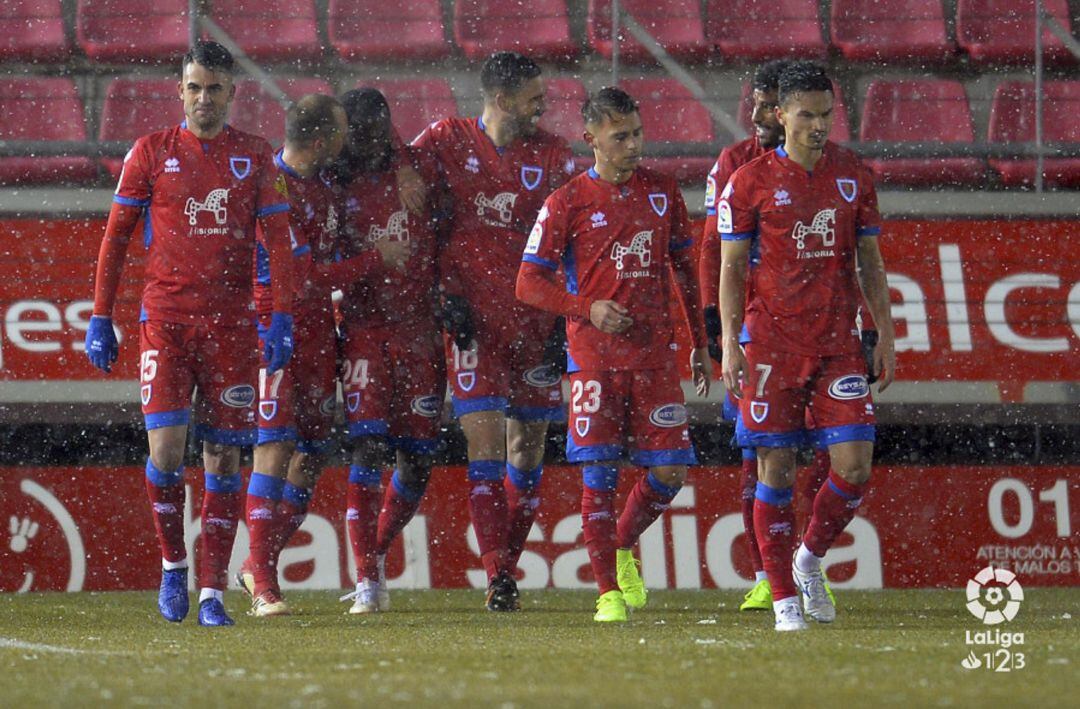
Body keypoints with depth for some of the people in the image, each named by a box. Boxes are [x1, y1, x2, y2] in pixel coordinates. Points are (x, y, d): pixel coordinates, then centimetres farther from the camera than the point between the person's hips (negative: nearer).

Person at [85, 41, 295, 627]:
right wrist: (100, 317, 3)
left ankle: (212, 591, 6)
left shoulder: (255, 157, 7)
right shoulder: (151, 153, 5)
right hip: (165, 322, -1)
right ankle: (173, 563, 10)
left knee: (224, 458, 1)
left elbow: (277, 242, 6)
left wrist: (282, 318, -5)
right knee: (166, 449, -13)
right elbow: (115, 237, 8)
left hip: (232, 325, 1)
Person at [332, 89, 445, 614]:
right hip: (365, 329, -2)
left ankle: (375, 555, 26)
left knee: (417, 461, 4)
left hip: (421, 329, 2)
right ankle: (367, 580, -8)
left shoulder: (421, 167, 3)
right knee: (368, 451, -12)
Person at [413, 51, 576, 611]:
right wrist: (449, 296, -5)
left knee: (528, 446, 6)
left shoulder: (551, 155, 5)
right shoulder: (445, 141, 0)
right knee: (486, 441, -11)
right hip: (472, 317, -3)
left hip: (534, 317, 3)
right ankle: (498, 577, -13)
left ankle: (505, 566, 18)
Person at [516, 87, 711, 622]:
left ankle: (624, 549, 26)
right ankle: (608, 591, 1)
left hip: (655, 353, 3)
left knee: (670, 472, -1)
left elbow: (683, 270, 19)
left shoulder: (661, 192, 10)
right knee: (599, 472, -7)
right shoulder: (568, 203, -2)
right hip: (595, 356, -3)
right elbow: (529, 283, -2)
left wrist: (700, 345, 17)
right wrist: (589, 309, -15)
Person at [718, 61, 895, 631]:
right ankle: (784, 598, 6)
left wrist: (885, 334, 7)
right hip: (772, 343, -3)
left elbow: (869, 262, 14)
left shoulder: (853, 176, 8)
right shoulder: (750, 182, -1)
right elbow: (730, 268, 0)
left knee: (855, 466, -7)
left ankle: (810, 559, 19)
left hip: (838, 342, 3)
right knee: (777, 471, -2)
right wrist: (730, 344, -9)